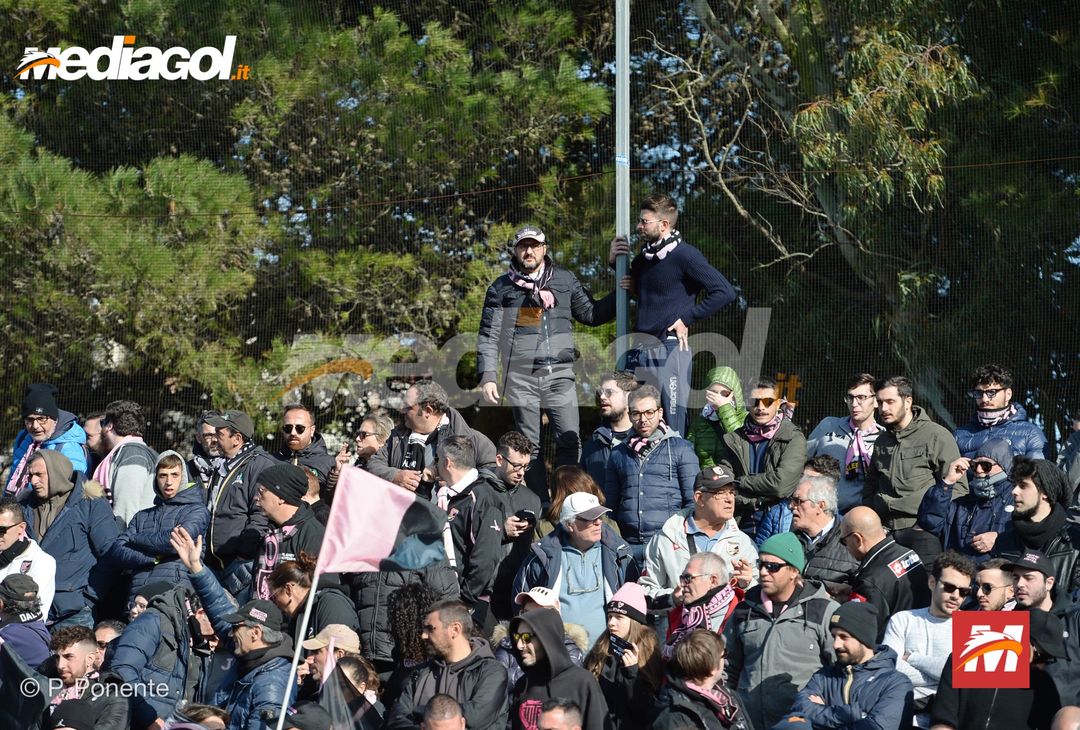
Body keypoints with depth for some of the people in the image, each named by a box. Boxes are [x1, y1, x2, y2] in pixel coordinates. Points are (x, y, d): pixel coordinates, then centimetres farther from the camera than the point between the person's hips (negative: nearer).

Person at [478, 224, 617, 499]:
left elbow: (591, 314, 20)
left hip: (559, 374, 0)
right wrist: (487, 376, 0)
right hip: (520, 378, 0)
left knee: (570, 442, -10)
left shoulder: (565, 280, 13)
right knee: (530, 446, 3)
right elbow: (488, 336, 8)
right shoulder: (501, 288, 9)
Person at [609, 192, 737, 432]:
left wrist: (687, 319, -12)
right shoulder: (643, 256, 14)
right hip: (640, 349, 8)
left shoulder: (684, 255, -9)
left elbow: (725, 292, -14)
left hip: (670, 349, -8)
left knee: (674, 427, -5)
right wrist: (614, 262, 16)